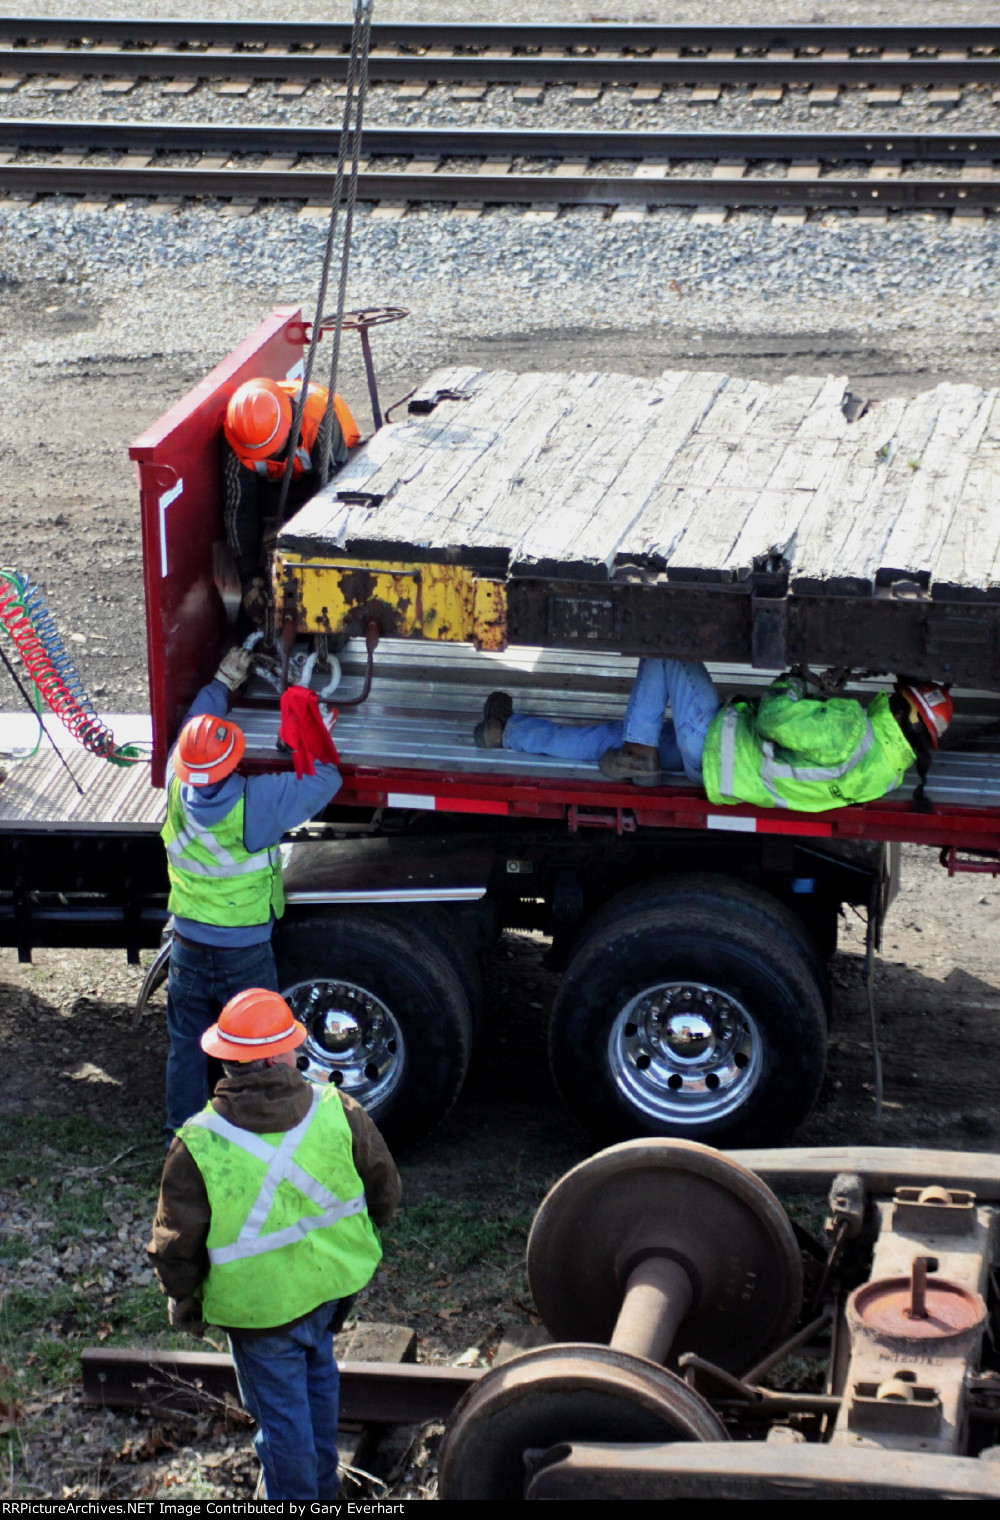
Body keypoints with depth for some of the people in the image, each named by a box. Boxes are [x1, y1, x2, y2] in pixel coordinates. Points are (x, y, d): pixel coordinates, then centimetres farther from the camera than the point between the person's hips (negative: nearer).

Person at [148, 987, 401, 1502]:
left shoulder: (199, 1146, -25)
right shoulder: (337, 1113, -18)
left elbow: (176, 1242, -14)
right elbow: (384, 1186, -2)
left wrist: (181, 1297, 7)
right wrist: (357, 1238, 20)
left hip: (259, 1303, -4)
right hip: (333, 1283, 4)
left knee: (280, 1411, 15)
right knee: (317, 1373, 30)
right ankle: (323, 1483, 50)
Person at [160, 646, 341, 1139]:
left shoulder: (177, 785, -15)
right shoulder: (255, 801, -28)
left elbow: (191, 728, 5)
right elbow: (324, 780, -18)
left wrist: (222, 682, 15)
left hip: (188, 945, 4)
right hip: (245, 951, -4)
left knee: (187, 1044, 18)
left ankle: (182, 1132, 30)